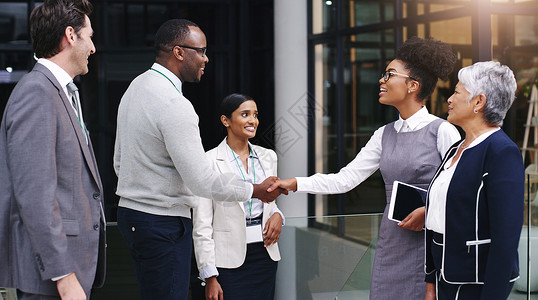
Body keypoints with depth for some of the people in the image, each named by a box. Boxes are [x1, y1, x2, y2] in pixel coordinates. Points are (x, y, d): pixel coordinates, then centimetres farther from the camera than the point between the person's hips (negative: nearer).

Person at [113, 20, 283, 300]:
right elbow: (202, 181, -20)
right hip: (163, 224, -10)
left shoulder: (134, 88, 10)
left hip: (130, 212, 10)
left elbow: (120, 162, 18)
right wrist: (255, 190, -9)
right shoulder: (174, 105, -21)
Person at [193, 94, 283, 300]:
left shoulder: (268, 157, 10)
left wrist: (277, 215, -1)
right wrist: (210, 277, -12)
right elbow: (202, 225, -7)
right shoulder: (210, 161, -6)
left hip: (265, 254, 5)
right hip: (230, 259, -5)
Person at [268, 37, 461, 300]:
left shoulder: (442, 131, -7)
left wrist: (428, 211, -17)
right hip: (391, 245, 6)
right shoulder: (385, 135, 11)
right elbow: (345, 179, 8)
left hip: (430, 241, -6)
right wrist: (295, 184, 0)